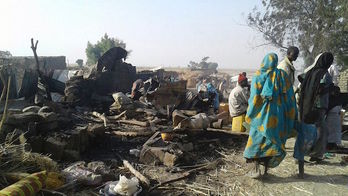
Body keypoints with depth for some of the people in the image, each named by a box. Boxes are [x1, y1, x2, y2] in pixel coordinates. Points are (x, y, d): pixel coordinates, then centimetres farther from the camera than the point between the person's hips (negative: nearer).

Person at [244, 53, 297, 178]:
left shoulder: (258, 76, -5)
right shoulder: (282, 75, 3)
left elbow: (254, 97, -8)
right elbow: (290, 96, 2)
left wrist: (249, 115, 1)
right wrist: (291, 116, 9)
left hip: (262, 112, -3)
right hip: (278, 114, 3)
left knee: (256, 140, 7)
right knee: (272, 141, 13)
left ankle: (256, 168, -1)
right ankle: (266, 169, 17)